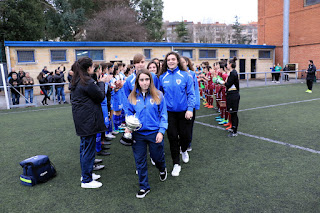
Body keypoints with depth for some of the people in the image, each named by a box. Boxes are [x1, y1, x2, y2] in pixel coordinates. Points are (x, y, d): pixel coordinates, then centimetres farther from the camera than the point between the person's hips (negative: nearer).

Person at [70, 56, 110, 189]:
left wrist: (98, 83, 9)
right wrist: (101, 83, -1)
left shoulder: (77, 81, 12)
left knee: (84, 146, 20)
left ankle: (86, 173, 34)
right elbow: (101, 96, -13)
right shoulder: (87, 82, -19)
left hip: (81, 119, 10)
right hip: (88, 120, -10)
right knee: (89, 149, -1)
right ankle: (86, 180, 9)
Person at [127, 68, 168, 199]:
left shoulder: (158, 95, -5)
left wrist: (161, 131, -11)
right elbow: (130, 114, 11)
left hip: (154, 133, -2)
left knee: (157, 157, 14)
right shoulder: (132, 97, 2)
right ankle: (144, 187, 27)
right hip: (138, 134, 2)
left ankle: (162, 170, 51)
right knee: (140, 161, 9)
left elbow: (163, 115, -3)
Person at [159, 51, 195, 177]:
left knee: (185, 135, 7)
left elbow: (191, 93, -5)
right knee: (172, 137, 4)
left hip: (183, 112, -1)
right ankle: (176, 164, 18)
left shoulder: (185, 75, -5)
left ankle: (184, 150, 43)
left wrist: (190, 109, -15)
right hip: (169, 112, 2)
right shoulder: (162, 77, 3)